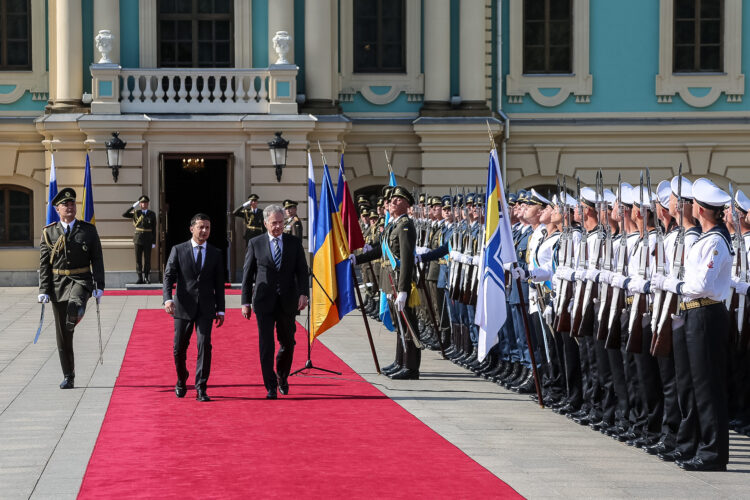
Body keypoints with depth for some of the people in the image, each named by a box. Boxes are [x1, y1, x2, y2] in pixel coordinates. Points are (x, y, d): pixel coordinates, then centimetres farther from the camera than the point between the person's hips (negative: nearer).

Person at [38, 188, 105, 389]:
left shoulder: (88, 230, 5)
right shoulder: (49, 232, 5)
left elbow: (97, 260, 5)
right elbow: (44, 264, 4)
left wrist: (99, 286, -5)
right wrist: (44, 290, -4)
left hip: (81, 280, -2)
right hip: (58, 284, 2)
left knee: (75, 304, -41)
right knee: (62, 335, 4)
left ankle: (73, 319, -8)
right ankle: (68, 377, 12)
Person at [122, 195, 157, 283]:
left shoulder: (152, 214, 3)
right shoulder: (136, 213, 4)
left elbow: (154, 229, 3)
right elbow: (124, 215, -8)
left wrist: (154, 242, -1)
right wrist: (133, 206, -9)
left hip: (148, 239, -1)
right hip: (138, 238, 1)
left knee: (147, 259, 1)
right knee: (138, 259, 1)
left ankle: (147, 278, 9)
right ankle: (140, 278, 5)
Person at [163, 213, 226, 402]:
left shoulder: (215, 254, 9)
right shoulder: (178, 250, 3)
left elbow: (219, 284, 11)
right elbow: (169, 276, -3)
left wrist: (220, 310, 7)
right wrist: (168, 299, -19)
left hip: (205, 308, 0)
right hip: (183, 307, 0)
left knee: (204, 345, -12)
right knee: (179, 348, 6)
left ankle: (201, 389, -9)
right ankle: (181, 381, 32)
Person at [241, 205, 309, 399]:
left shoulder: (294, 242, 7)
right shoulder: (255, 243, 4)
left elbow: (302, 270, 4)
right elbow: (247, 274, 6)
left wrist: (303, 293, -10)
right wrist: (246, 302, 2)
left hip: (287, 302, 2)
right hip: (264, 302, -1)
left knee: (287, 343, 9)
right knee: (266, 345, -6)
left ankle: (282, 377, 34)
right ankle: (271, 387, -3)